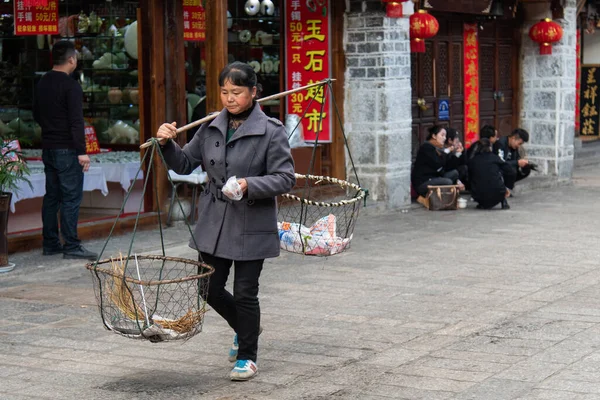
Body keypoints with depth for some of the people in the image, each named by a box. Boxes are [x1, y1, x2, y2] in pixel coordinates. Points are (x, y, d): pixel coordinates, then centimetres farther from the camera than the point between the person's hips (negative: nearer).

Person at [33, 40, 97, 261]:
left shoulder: (42, 83, 10)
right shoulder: (70, 86, -14)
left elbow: (36, 115, 20)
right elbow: (76, 121, -19)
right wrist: (82, 151, -19)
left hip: (47, 149, 8)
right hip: (66, 149, -8)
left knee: (51, 196, 12)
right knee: (71, 197, -5)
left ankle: (50, 244, 17)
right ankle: (71, 247, -5)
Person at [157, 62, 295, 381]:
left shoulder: (271, 131, -9)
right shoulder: (211, 128, 6)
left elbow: (285, 178, -12)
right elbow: (185, 164, 12)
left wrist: (250, 184, -26)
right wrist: (168, 144, -6)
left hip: (251, 226, -5)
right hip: (214, 223, 5)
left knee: (245, 293, 2)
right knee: (210, 289, 11)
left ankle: (247, 356, 23)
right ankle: (244, 329, 40)